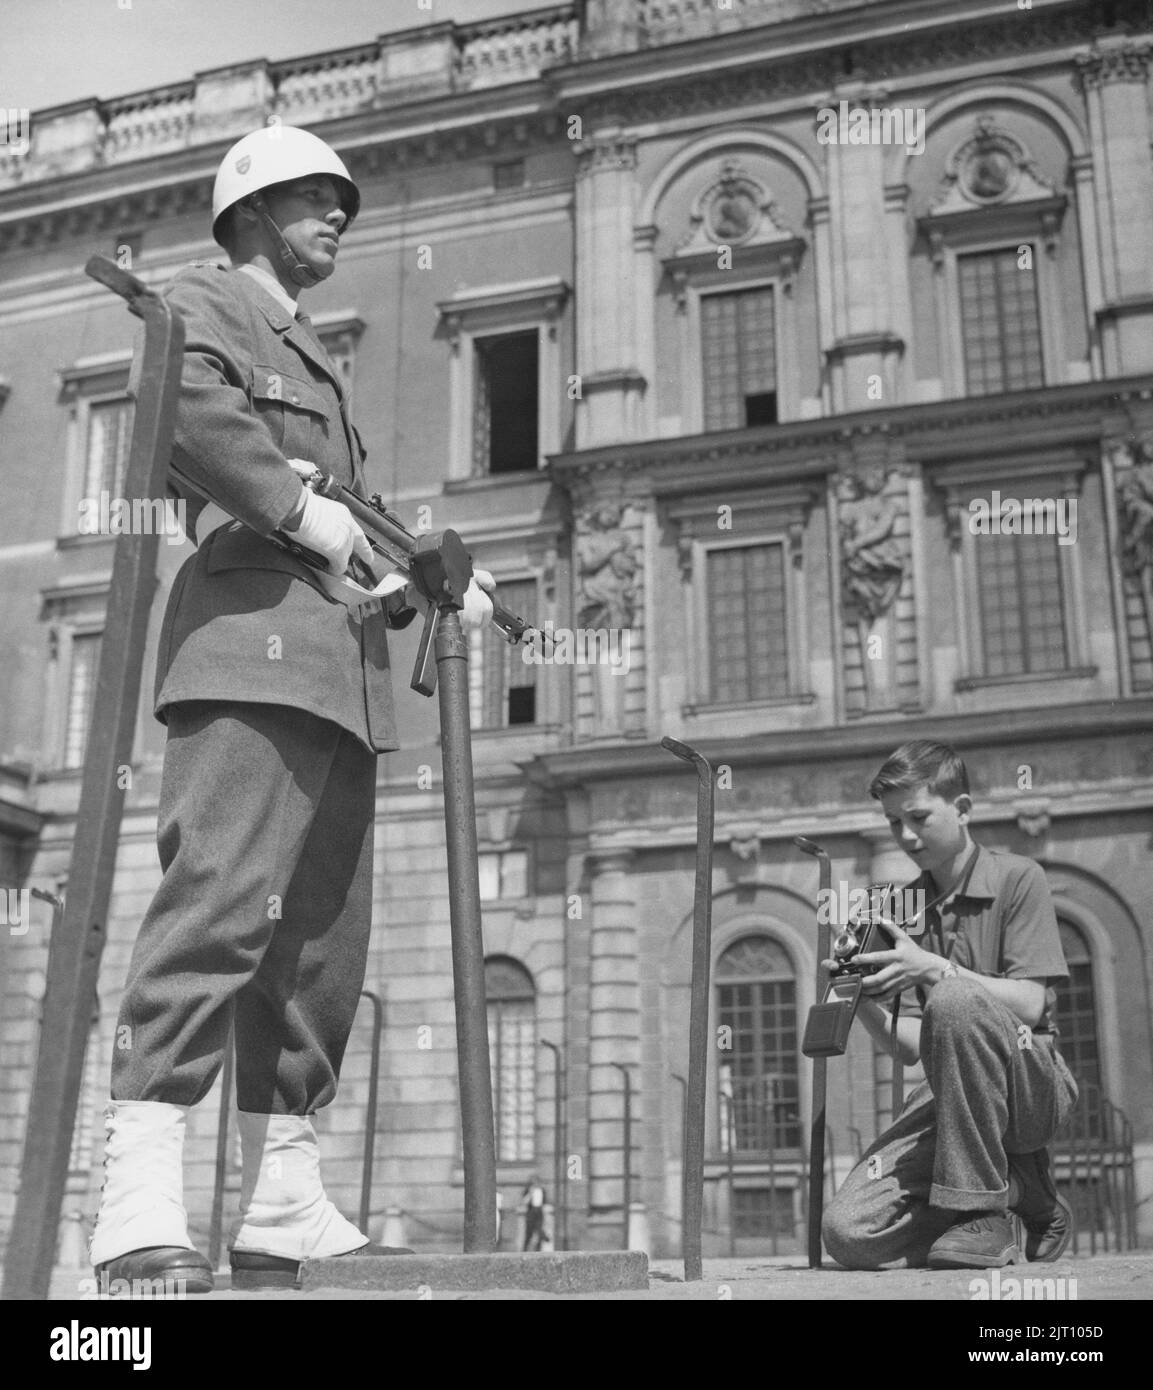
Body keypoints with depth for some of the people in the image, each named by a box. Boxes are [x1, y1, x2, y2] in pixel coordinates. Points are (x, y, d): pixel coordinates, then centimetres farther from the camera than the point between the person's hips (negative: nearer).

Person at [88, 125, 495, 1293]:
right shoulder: (207, 302, 9)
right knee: (221, 898, -21)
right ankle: (139, 1207, -24)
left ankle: (281, 1207, 7)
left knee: (321, 936, 4)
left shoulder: (312, 364, 34)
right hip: (253, 638, -9)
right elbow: (182, 404, -15)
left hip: (337, 667, 9)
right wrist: (297, 504, -15)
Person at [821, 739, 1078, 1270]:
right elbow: (910, 1046, 6)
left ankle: (981, 1211, -22)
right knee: (848, 1232, -18)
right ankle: (1023, 1187, 3)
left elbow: (1031, 1005, -12)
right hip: (949, 1098, 5)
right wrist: (866, 1006, -15)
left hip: (1032, 1085, -5)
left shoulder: (1017, 878, -1)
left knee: (954, 1001, -37)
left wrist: (935, 969, -24)